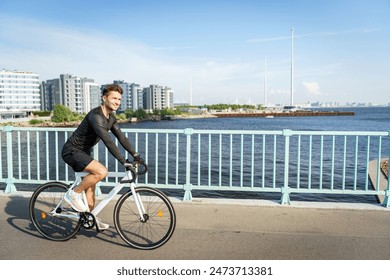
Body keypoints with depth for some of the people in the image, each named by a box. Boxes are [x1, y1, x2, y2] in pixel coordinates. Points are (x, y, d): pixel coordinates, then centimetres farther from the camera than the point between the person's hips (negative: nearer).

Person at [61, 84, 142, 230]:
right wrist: (124, 162, -37)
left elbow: (121, 137, 4)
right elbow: (108, 141, -35)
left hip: (84, 151, 10)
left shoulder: (111, 118, 4)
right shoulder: (96, 116, -26)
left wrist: (135, 155, -7)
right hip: (72, 151, -10)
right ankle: (74, 194, -7)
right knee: (102, 171, -26)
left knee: (91, 183, 14)